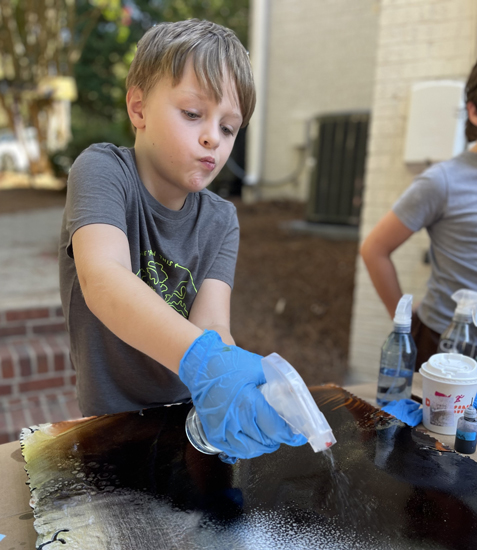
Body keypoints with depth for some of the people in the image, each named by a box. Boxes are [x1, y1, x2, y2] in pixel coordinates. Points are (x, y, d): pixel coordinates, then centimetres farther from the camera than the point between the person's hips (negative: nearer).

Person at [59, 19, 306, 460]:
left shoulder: (220, 220, 0)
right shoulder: (102, 171, -12)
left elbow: (211, 324, -14)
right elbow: (103, 278, -30)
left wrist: (225, 385, -34)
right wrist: (201, 358, -45)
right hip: (113, 421, -1)